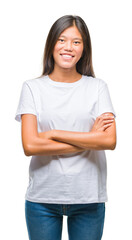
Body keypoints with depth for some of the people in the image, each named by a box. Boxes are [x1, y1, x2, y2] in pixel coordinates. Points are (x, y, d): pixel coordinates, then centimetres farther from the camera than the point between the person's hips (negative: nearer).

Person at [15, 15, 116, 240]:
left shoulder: (97, 87, 2)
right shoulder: (32, 87, 1)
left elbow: (110, 141, -9)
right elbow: (29, 146, -10)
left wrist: (54, 134, -12)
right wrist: (89, 139, -10)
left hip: (88, 197, 0)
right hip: (42, 197, 0)